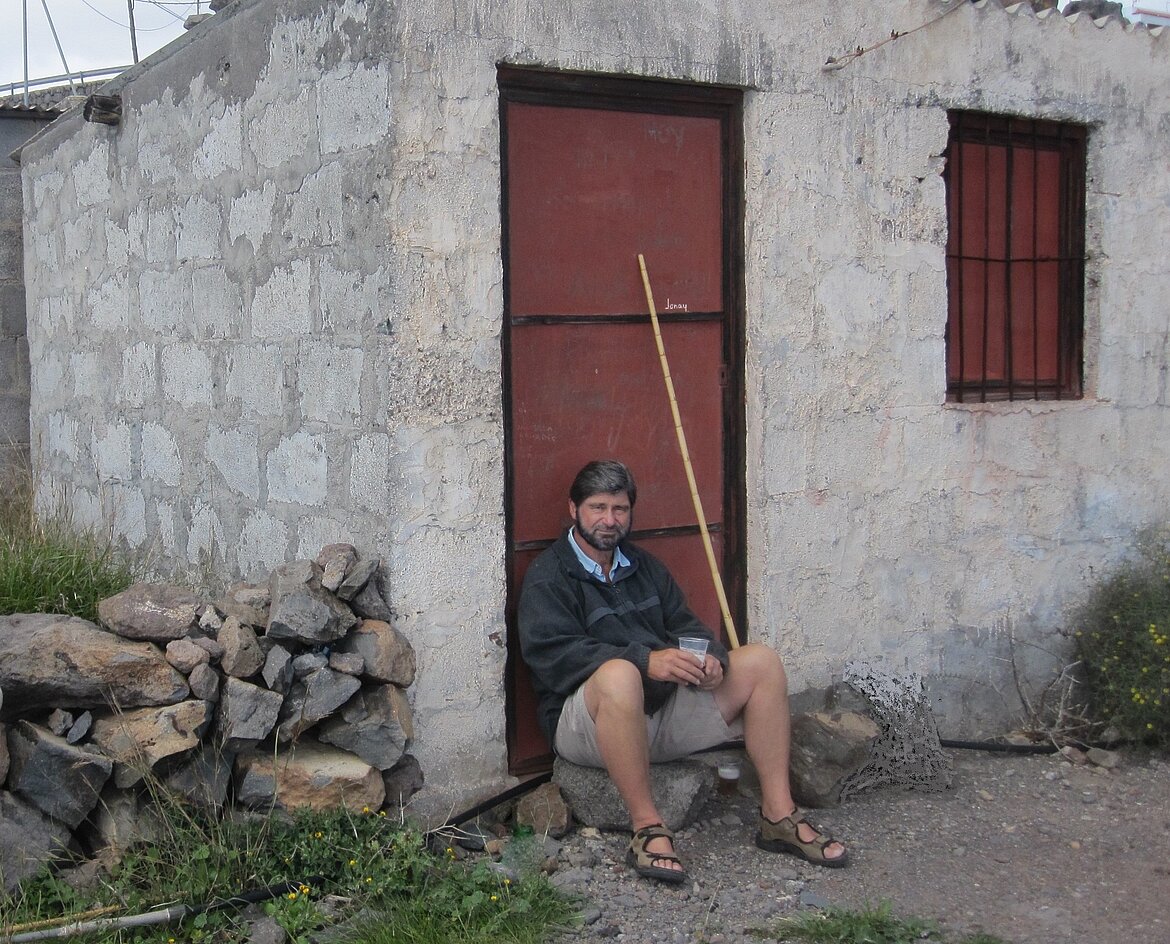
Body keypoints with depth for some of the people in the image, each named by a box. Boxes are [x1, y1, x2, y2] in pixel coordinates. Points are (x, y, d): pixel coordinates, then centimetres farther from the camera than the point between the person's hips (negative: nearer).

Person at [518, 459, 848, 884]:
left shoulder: (644, 566, 21)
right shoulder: (547, 576, -3)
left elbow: (684, 625, 15)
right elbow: (553, 653, -17)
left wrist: (710, 658, -10)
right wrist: (646, 661, -28)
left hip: (665, 706, 7)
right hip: (586, 721, -7)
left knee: (761, 661, -6)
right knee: (619, 674, -40)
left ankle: (778, 813, -7)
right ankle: (648, 826, -30)